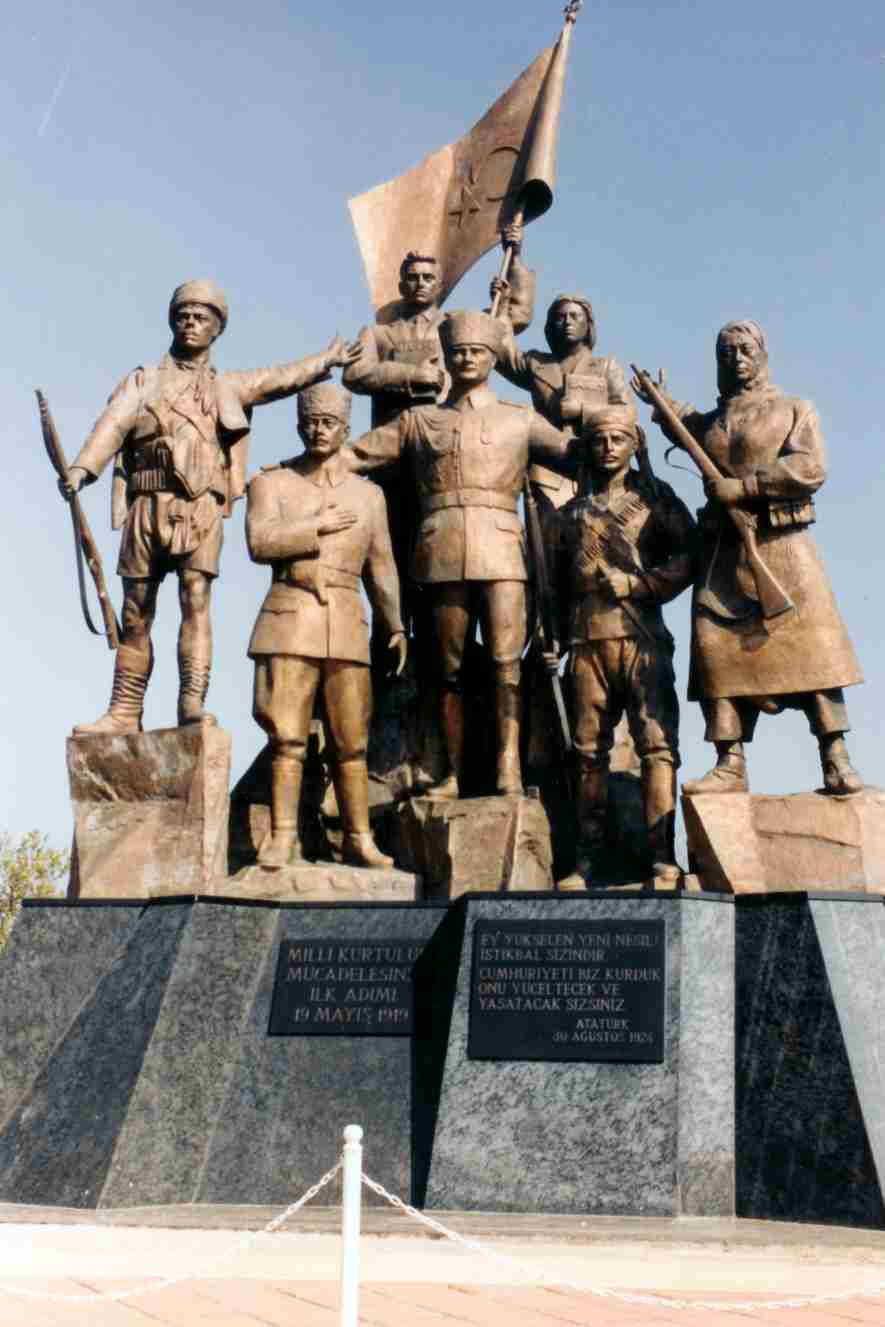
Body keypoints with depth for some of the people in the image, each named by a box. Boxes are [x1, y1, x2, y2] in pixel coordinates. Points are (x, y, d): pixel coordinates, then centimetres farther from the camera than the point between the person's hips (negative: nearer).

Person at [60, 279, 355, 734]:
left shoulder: (227, 387, 20)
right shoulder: (142, 380, 14)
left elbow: (284, 377, 24)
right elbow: (113, 424, -2)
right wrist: (83, 467, -19)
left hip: (201, 509, 0)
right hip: (148, 506, 0)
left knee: (196, 600, -15)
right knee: (135, 613, 2)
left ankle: (193, 702, -21)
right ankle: (124, 712, 6)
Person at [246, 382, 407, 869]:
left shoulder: (368, 493, 17)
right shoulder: (271, 482, 8)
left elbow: (380, 566, 18)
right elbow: (260, 542, -10)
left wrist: (395, 626, 10)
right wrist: (320, 525, -7)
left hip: (347, 623, 2)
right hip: (289, 616, -2)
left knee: (351, 739, 2)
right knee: (287, 736, -6)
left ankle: (359, 839, 8)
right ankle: (282, 838, -2)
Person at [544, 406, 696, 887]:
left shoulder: (655, 497, 11)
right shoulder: (572, 510, 19)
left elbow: (689, 558, 2)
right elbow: (557, 581, 18)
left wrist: (636, 584, -7)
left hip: (641, 635, -3)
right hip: (586, 638, 3)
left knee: (656, 743, -10)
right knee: (589, 750, 2)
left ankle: (663, 859, -13)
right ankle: (587, 860, 4)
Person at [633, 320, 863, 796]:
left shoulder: (795, 409, 9)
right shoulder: (706, 423, 21)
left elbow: (811, 468, -7)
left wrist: (743, 486, -11)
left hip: (782, 547, -4)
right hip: (722, 555, 4)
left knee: (812, 648, -12)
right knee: (720, 651, -6)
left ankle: (836, 762, -13)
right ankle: (730, 766, -6)